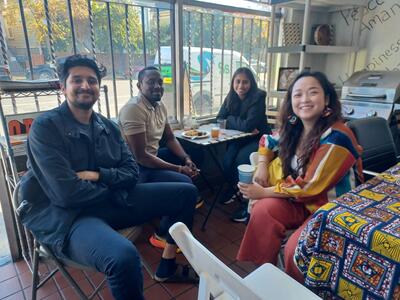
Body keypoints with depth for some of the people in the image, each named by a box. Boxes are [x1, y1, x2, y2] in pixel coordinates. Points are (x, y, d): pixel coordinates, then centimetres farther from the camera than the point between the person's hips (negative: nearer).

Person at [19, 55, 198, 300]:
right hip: (63, 214, -7)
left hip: (110, 201, 7)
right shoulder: (46, 127, -11)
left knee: (186, 192, 6)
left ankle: (168, 265, 18)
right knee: (124, 257, -40)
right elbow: (66, 194, -20)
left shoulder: (109, 127, 8)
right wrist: (110, 184, -6)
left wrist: (98, 175, -13)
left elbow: (132, 172, 5)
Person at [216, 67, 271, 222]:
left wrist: (230, 120, -12)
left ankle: (247, 203, -12)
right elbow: (220, 119, -4)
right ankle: (231, 188, 11)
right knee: (227, 160, -22)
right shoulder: (231, 97, -1)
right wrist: (240, 125, -18)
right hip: (239, 138, 4)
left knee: (241, 161, -30)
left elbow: (249, 125, -28)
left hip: (258, 140, -4)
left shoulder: (258, 97, -19)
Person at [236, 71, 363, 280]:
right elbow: (268, 141, 18)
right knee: (263, 209, -19)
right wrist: (262, 166, -1)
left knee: (296, 249, -28)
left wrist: (264, 192, -17)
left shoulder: (336, 137, -23)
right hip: (301, 200, 6)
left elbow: (311, 186, -23)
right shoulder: (294, 129, -2)